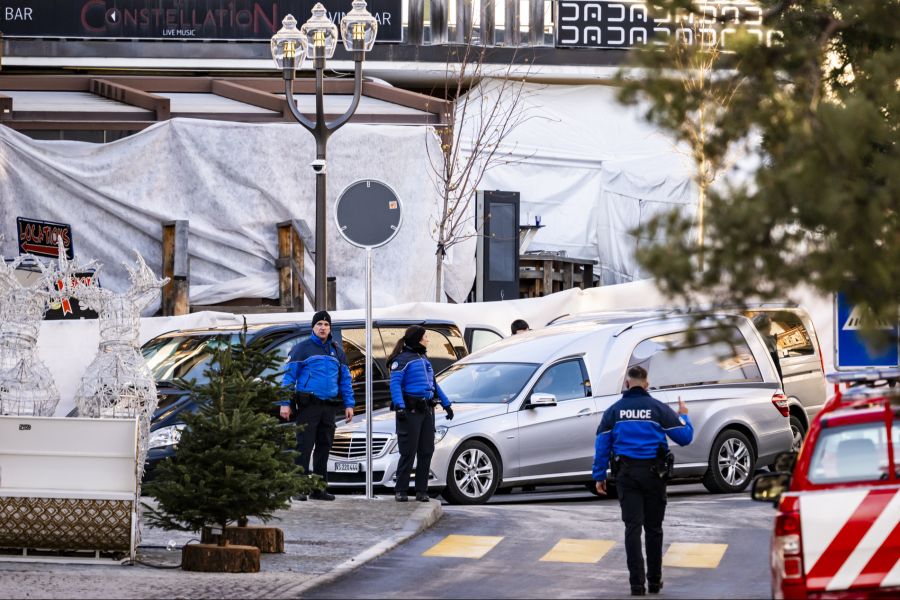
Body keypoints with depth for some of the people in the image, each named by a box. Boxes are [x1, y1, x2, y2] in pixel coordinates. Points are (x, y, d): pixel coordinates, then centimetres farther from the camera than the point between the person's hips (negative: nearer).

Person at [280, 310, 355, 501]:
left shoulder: (337, 351, 16)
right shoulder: (302, 348, 0)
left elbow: (345, 379, 19)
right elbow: (289, 376, -3)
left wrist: (349, 405, 10)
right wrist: (285, 403, -11)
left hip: (329, 407, 5)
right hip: (308, 405, -5)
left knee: (324, 446, 7)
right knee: (304, 446, -9)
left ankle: (318, 488, 13)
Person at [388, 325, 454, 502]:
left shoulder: (424, 359, 19)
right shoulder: (402, 359, -6)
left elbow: (434, 384, 27)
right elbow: (395, 384, -15)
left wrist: (446, 404, 24)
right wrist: (399, 406, -27)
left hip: (427, 410, 8)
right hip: (410, 411, -8)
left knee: (426, 451, 6)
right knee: (408, 452, -7)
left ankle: (421, 490, 11)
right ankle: (400, 491, 0)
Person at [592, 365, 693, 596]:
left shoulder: (614, 410, 2)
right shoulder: (658, 408, -2)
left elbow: (602, 445, 1)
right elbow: (685, 437, 0)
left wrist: (599, 476, 6)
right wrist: (683, 416, 19)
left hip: (627, 473, 0)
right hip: (654, 473, 0)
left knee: (632, 528, -1)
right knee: (653, 528, 11)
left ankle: (637, 584, -8)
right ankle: (654, 581, 17)